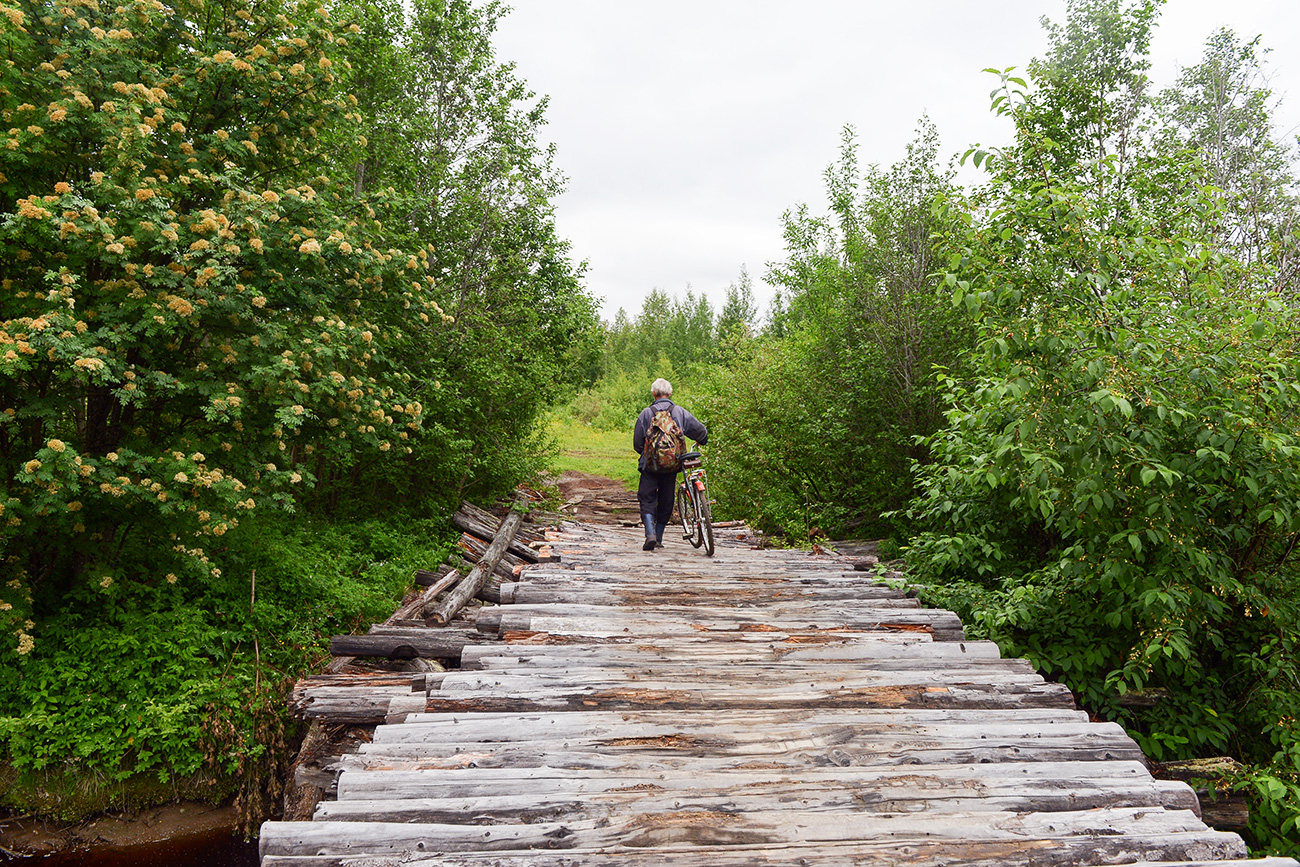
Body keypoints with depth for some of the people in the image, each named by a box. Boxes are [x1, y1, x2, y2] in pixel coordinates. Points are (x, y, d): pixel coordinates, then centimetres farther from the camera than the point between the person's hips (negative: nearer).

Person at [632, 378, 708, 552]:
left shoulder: (646, 413, -4)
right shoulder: (680, 412, 1)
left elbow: (637, 443, -1)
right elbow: (701, 432, 7)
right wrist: (701, 441, 30)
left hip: (650, 465, -2)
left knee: (647, 500, 4)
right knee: (666, 502, 12)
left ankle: (650, 534, -15)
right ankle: (658, 539, 18)